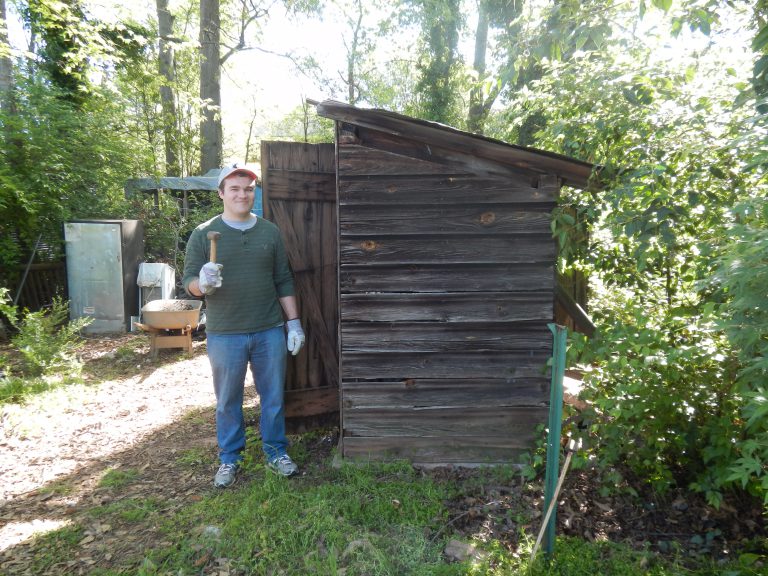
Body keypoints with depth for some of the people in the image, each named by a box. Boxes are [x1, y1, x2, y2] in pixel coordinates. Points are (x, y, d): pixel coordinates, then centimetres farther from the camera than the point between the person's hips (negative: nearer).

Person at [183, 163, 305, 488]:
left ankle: (276, 451, 31)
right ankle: (229, 459, 31)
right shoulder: (204, 234, -1)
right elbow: (188, 281, -1)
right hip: (224, 335, -1)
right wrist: (203, 284, -25)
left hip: (270, 332, 2)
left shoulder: (270, 232, 5)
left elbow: (284, 281, 8)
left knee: (273, 396, 12)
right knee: (228, 401, 12)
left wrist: (293, 322, 4)